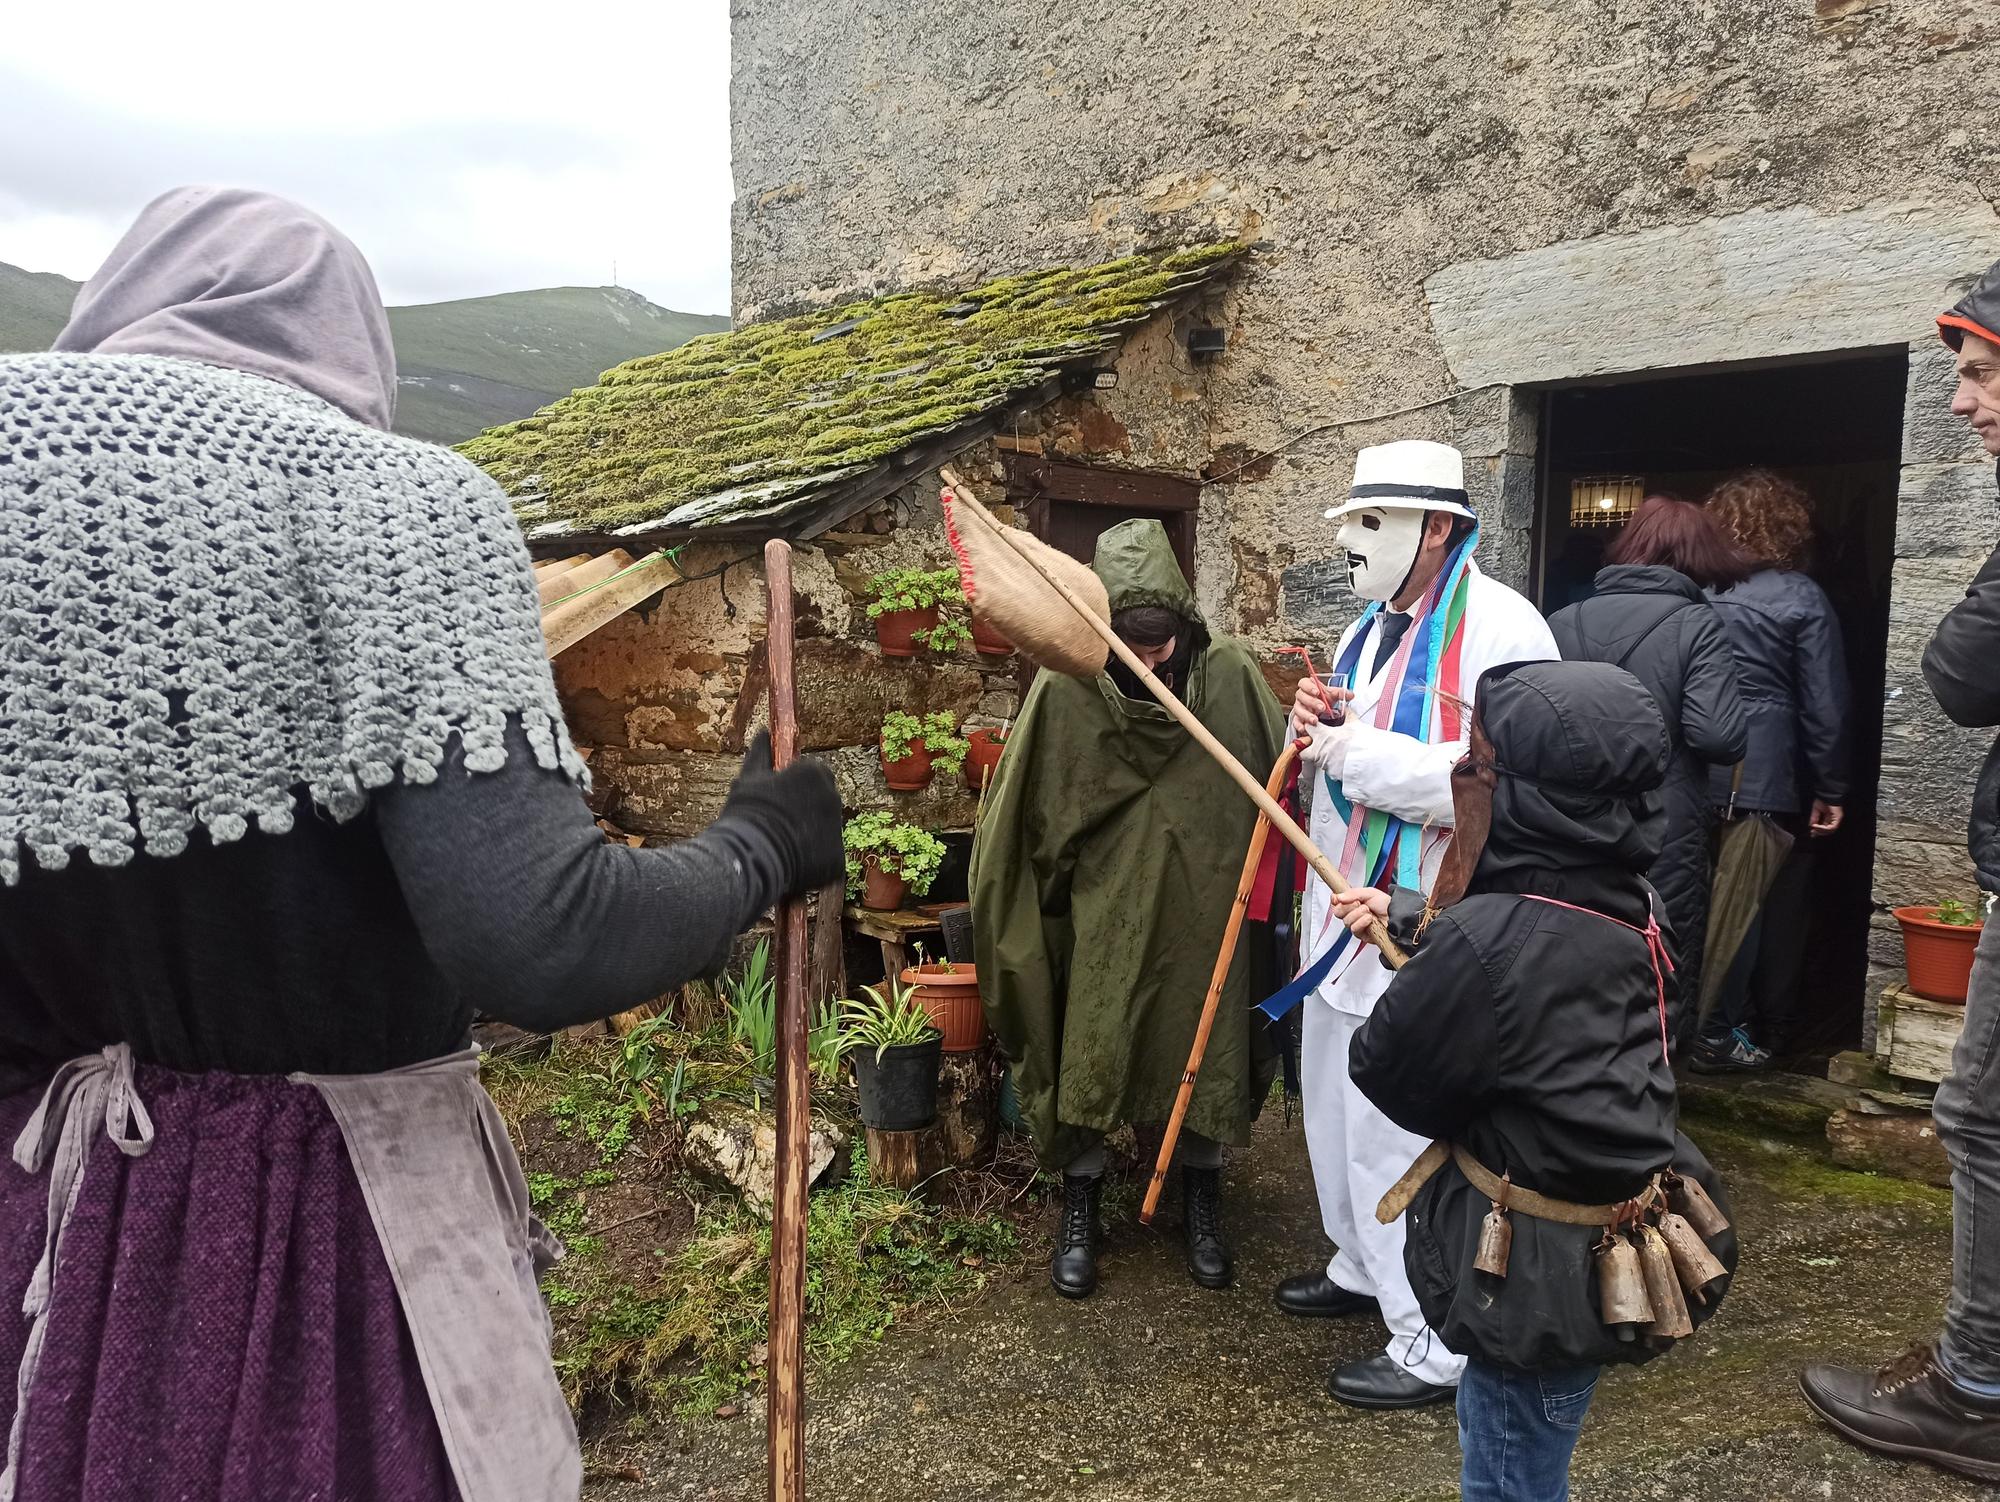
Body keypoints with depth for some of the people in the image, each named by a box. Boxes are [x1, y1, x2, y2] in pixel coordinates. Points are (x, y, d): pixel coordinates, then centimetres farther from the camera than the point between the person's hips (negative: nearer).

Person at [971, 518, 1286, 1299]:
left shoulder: (1230, 674, -10)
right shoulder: (1066, 688, -12)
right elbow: (1025, 811, -4)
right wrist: (1029, 911, 0)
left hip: (1204, 911, 1)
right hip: (1107, 913, -1)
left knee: (1204, 1054, 13)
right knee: (1088, 1056, 7)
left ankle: (1200, 1199, 35)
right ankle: (1080, 1206, 28)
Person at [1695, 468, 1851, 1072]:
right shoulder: (1802, 599, -5)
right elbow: (1825, 705, -6)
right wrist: (1831, 789, 1)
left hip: (1698, 773, 3)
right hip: (1770, 774, -2)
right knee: (1776, 901, 10)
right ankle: (1718, 1036, 16)